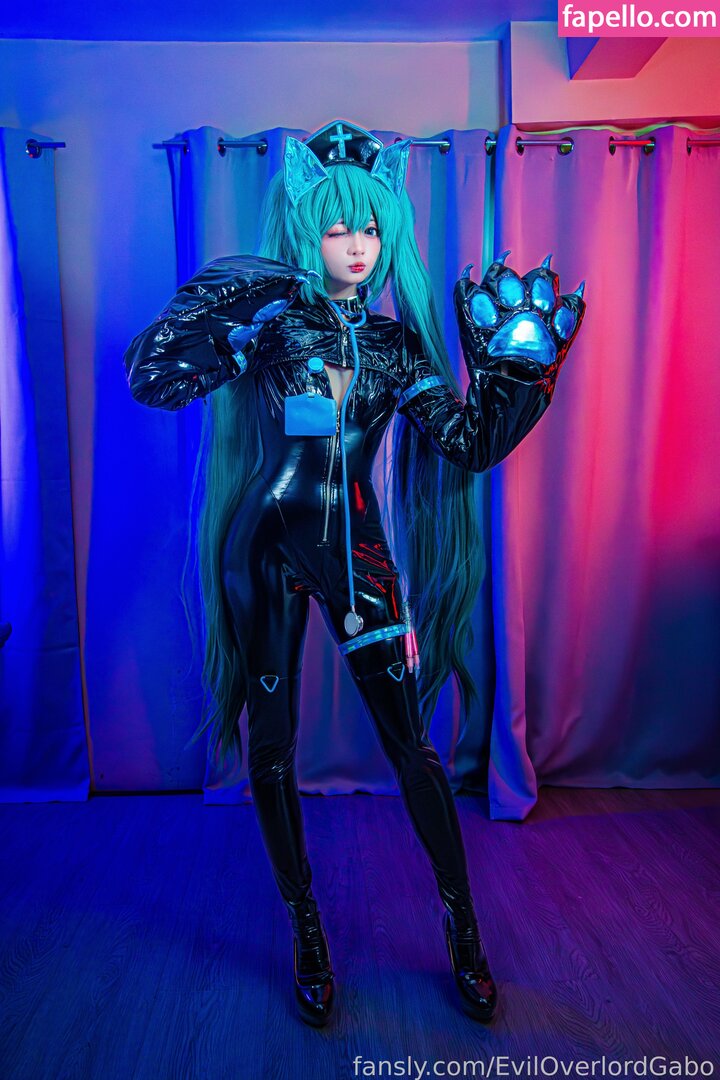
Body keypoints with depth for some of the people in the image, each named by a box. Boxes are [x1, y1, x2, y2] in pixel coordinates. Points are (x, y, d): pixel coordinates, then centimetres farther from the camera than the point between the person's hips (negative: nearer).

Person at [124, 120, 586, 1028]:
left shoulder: (395, 342, 7)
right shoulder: (264, 313, 1)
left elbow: (470, 442, 2)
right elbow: (147, 376, -10)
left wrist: (518, 368, -8)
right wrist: (243, 338, -20)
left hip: (357, 548, 1)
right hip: (267, 548, -1)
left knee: (409, 739, 1)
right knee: (270, 745, 6)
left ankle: (463, 929, 22)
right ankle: (305, 929, 28)